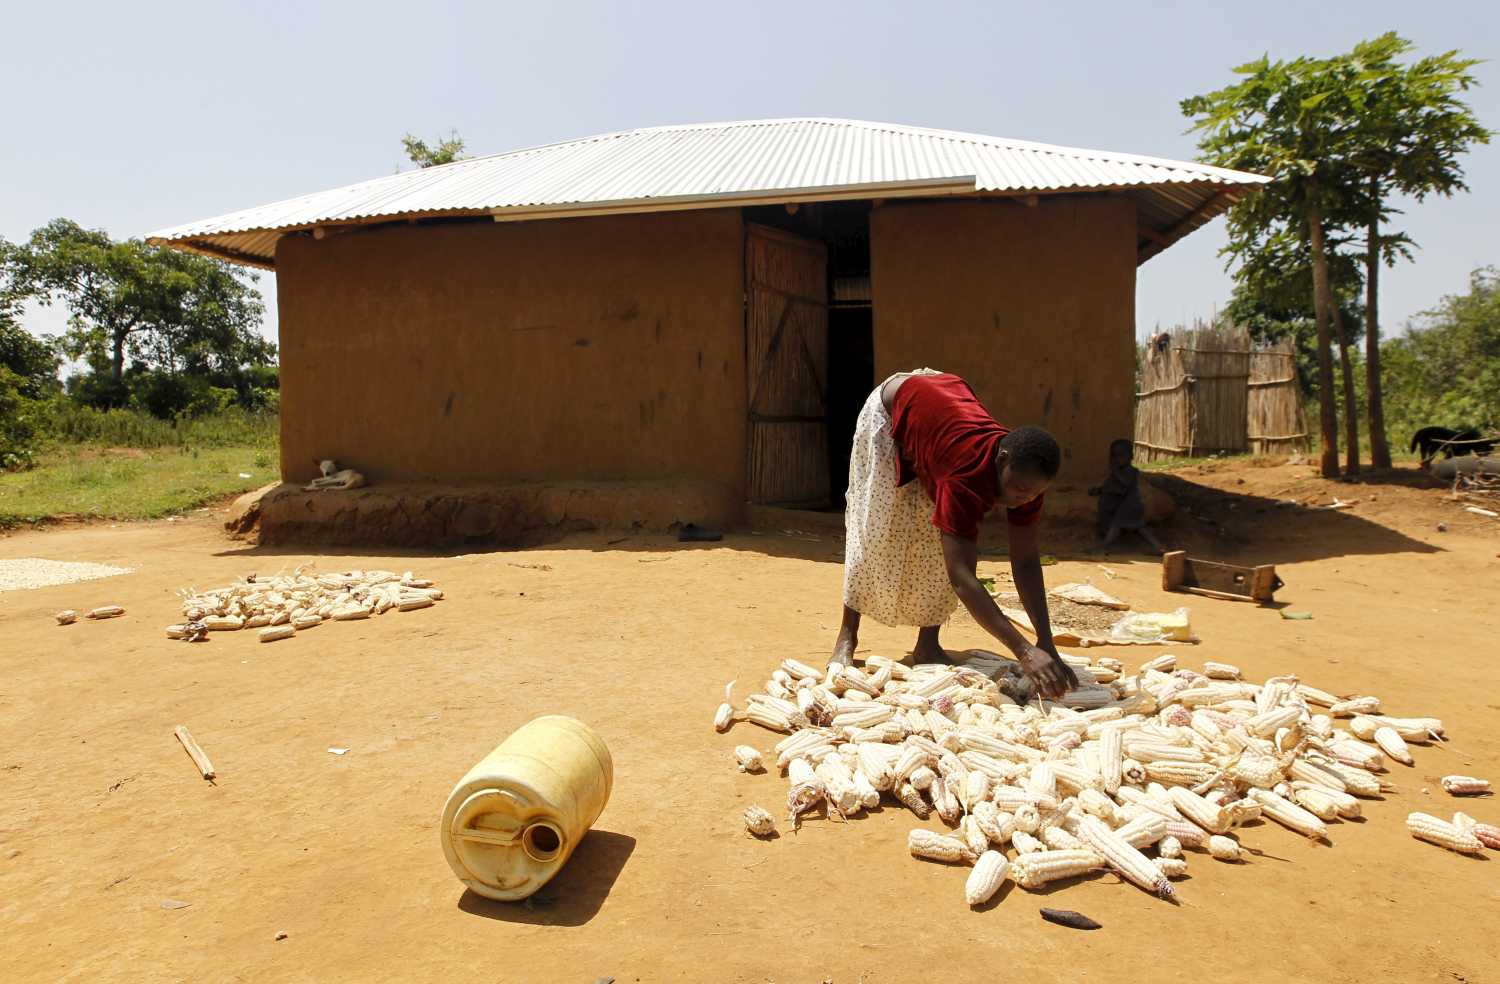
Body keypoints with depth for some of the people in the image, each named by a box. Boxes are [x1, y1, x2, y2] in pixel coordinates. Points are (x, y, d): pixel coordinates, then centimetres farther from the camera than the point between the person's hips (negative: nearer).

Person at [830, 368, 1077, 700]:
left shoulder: (1024, 473, -27)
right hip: (890, 409, -5)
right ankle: (847, 636, 6)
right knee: (874, 530, -8)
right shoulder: (967, 473, -46)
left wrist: (1046, 643, -30)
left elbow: (1026, 561, -22)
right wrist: (1024, 651, -54)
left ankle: (927, 644, 4)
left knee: (947, 540, -6)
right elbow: (961, 577, -50)